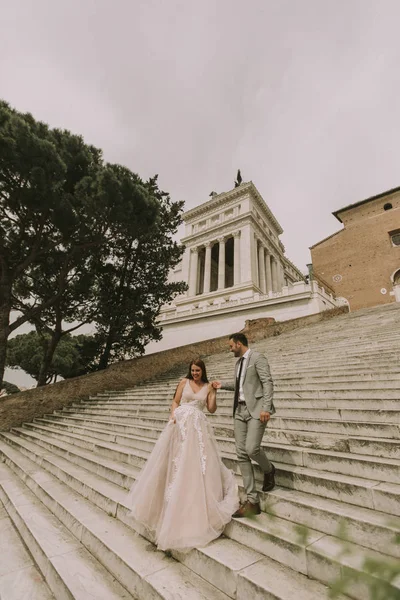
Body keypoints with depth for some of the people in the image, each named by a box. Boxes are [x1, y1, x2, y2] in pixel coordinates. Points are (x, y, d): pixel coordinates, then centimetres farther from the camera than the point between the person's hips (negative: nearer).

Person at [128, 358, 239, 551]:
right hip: (180, 422, 0)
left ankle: (195, 497, 23)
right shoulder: (184, 382, 4)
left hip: (197, 426, 0)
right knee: (175, 459, 8)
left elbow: (212, 409, 2)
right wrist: (173, 413, -12)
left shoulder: (208, 387, 5)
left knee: (196, 461, 2)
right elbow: (175, 401, 5)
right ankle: (171, 500, 30)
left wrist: (214, 392, -8)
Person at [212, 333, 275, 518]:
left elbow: (267, 383, -14)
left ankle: (269, 470, 19)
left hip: (256, 409, -7)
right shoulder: (239, 362, 16)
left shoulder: (257, 357, -8)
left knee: (251, 448, -16)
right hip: (240, 410, 7)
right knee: (242, 454, 3)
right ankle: (252, 501, 14)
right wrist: (223, 384, 16)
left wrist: (266, 408, -21)